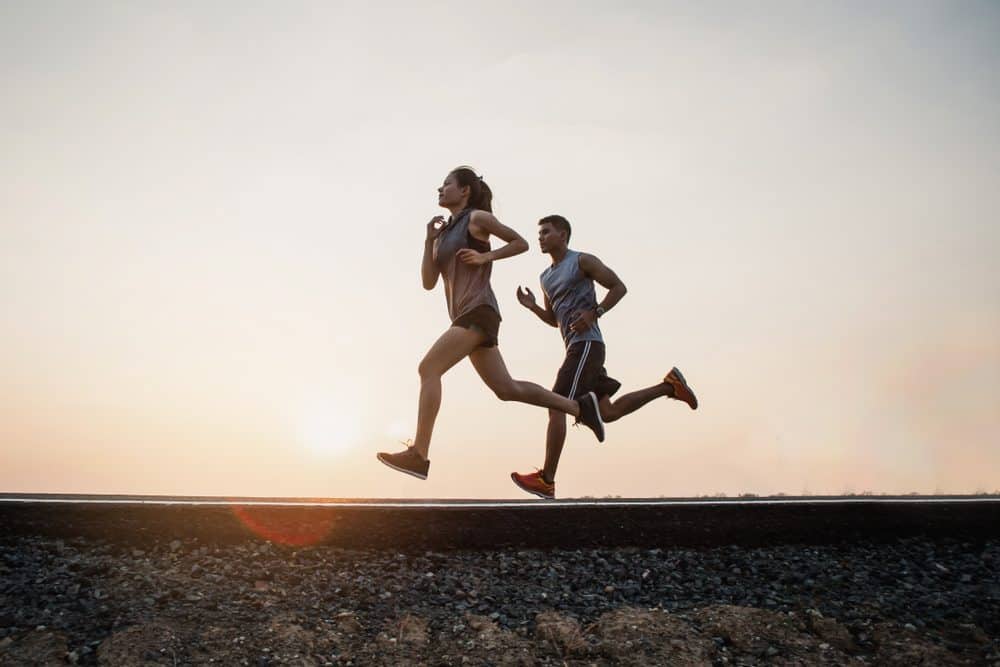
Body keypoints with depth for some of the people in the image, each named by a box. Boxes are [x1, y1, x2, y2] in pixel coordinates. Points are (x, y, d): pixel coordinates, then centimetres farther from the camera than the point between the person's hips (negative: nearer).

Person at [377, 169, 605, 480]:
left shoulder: (477, 217, 4)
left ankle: (418, 455, -20)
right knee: (506, 388, 7)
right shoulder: (445, 232, 23)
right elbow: (428, 282, 16)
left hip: (479, 311, -9)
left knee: (428, 368, -18)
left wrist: (485, 257, -6)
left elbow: (520, 243, 7)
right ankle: (579, 406, 16)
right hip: (466, 316, 9)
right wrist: (429, 240, 6)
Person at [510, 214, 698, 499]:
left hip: (587, 344, -9)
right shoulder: (546, 277, 22)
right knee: (607, 412, 9)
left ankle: (546, 480, -11)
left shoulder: (582, 261, -1)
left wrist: (594, 313, -16)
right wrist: (532, 307, 9)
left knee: (556, 407, -14)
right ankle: (670, 385, 18)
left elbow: (619, 287, -3)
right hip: (575, 348, 9)